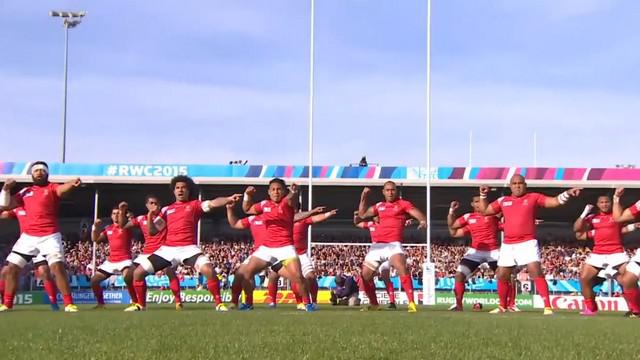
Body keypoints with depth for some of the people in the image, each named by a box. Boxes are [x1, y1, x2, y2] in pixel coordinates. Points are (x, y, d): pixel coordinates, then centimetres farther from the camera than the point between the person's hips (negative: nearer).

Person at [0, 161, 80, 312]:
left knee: (58, 267, -20)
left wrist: (73, 183, -47)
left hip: (50, 236, -5)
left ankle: (69, 304, -14)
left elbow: (63, 188, -24)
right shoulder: (25, 192, 14)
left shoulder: (52, 188, 1)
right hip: (28, 237, 5)